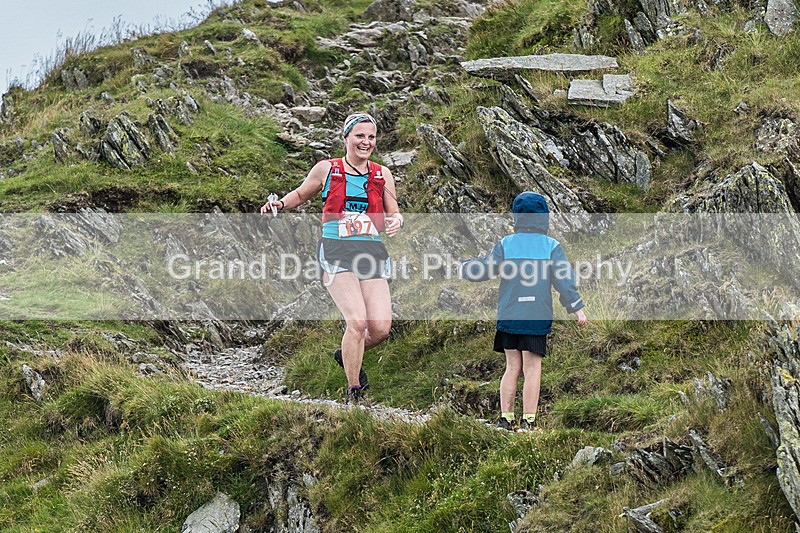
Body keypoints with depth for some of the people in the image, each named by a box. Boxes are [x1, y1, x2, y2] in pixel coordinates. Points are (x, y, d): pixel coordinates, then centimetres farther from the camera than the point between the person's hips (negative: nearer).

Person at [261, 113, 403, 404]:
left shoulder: (382, 175, 12)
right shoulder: (327, 169, 6)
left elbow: (393, 214, 19)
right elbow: (301, 194, 21)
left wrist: (396, 221, -5)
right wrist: (280, 203, 1)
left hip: (372, 253, 3)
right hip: (336, 251, -3)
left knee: (381, 328, -10)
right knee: (357, 321, -20)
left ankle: (346, 355, 25)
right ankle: (353, 394, -5)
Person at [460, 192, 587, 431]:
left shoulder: (506, 244, 1)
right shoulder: (551, 246, 0)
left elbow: (485, 269, 3)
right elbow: (564, 280, -2)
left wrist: (460, 266, 19)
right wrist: (577, 308, 3)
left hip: (508, 315, 2)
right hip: (537, 317, -2)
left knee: (512, 367, 9)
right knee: (532, 369, 1)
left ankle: (506, 418, 7)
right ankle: (528, 420, -3)